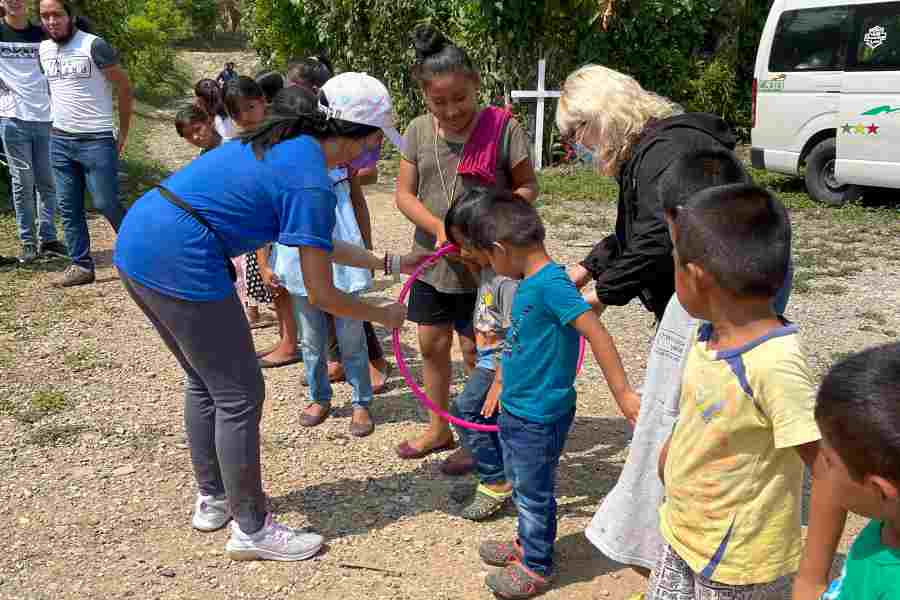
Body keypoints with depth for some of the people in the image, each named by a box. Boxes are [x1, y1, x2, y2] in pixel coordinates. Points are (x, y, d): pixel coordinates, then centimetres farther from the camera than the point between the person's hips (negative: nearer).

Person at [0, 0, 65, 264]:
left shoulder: (42, 35, 10)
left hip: (45, 117, 2)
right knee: (23, 183, 1)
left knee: (47, 182, 4)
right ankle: (28, 242, 7)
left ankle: (47, 238, 10)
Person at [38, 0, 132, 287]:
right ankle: (81, 265, 14)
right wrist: (60, 118, 19)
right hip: (59, 140, 6)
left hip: (97, 141, -6)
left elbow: (124, 87, -6)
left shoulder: (94, 46, -11)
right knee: (68, 207, 6)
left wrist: (123, 133, -4)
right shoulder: (43, 49, 8)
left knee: (106, 204, -5)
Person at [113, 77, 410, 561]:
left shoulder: (284, 144, 15)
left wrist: (389, 263, 26)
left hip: (136, 242, 10)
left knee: (205, 381, 23)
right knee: (239, 396, 4)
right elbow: (321, 295, -9)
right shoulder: (311, 183, -13)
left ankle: (211, 500, 38)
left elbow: (317, 245, 23)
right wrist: (385, 315, 6)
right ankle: (251, 530, 18)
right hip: (180, 262, -10)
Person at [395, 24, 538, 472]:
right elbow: (404, 194, -1)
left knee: (477, 352, 5)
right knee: (432, 346, 14)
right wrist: (438, 227, -18)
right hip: (433, 261, 5)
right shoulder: (418, 132, -1)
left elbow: (527, 187, -5)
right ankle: (439, 429, 33)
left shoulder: (502, 128, -12)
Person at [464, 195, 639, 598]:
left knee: (534, 494, 10)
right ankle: (527, 544, 46)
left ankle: (536, 567, 30)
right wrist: (504, 385, 23)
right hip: (516, 410, 9)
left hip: (539, 418, -9)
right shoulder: (529, 283, 4)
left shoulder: (550, 284, -25)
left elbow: (596, 333, -29)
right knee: (521, 486, 25)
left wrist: (622, 392, -29)